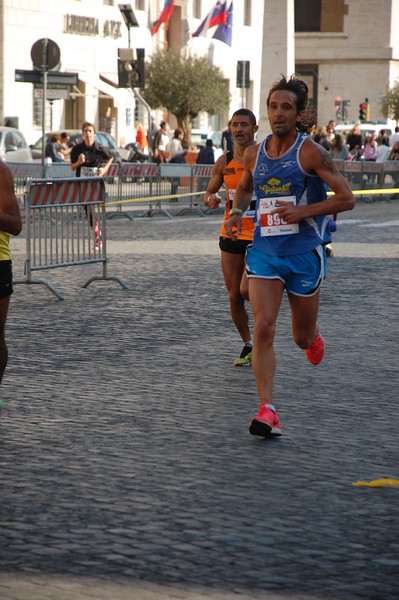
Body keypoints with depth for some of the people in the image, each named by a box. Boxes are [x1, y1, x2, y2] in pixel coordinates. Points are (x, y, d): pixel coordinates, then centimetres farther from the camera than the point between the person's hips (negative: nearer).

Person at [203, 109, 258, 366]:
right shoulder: (225, 162, 5)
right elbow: (209, 193, 14)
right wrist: (210, 198, -10)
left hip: (258, 236, -4)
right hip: (231, 235, 4)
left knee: (247, 289, -19)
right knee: (234, 296, 5)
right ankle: (248, 346, 21)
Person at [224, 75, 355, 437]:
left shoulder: (311, 153, -9)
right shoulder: (254, 155, 5)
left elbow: (347, 199, -10)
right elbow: (244, 188, 26)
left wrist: (303, 211, -20)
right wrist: (236, 212, 5)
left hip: (305, 253, -3)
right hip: (264, 252, 3)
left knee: (303, 338, 11)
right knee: (263, 329, -15)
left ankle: (314, 336, 50)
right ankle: (267, 410, -15)